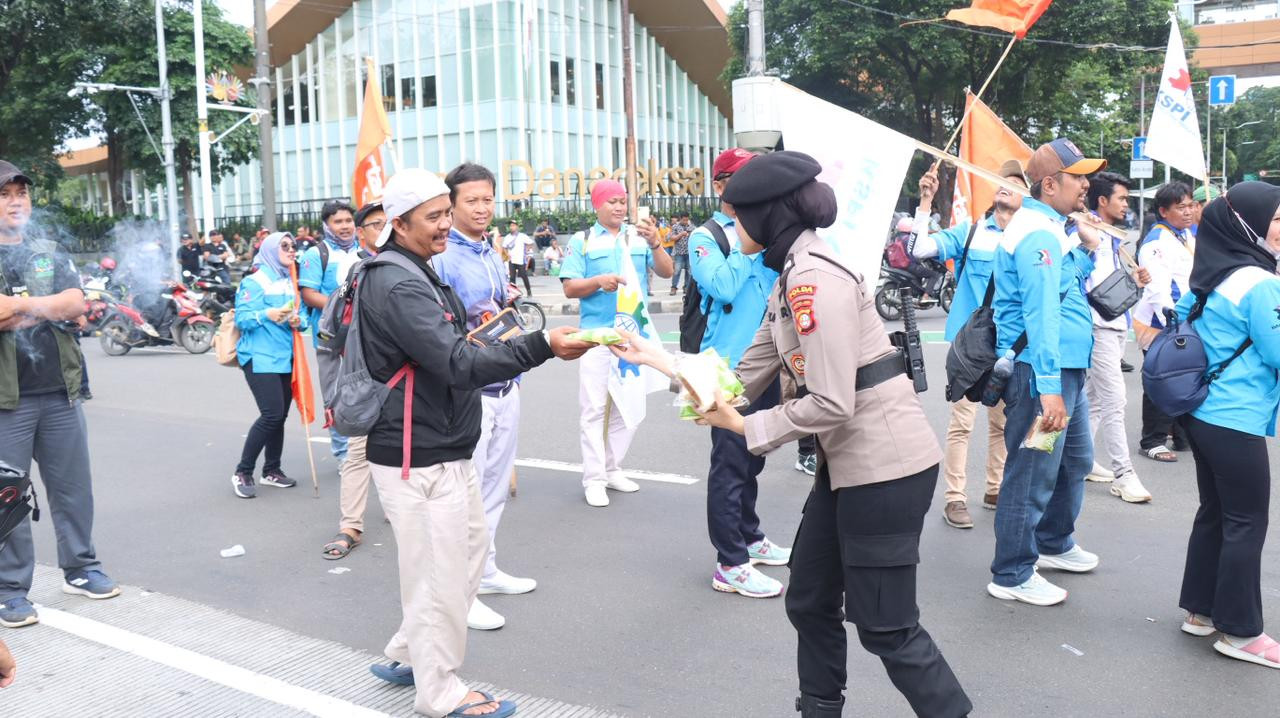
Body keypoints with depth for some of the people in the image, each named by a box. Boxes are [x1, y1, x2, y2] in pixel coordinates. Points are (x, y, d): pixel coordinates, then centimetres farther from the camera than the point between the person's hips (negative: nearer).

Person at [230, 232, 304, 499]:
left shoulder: (290, 282, 14)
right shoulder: (254, 282, -5)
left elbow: (302, 316, 14)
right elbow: (242, 319, -11)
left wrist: (298, 321, -9)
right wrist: (266, 315, -27)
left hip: (285, 357, 7)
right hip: (260, 357, -7)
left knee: (280, 416, 10)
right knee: (272, 414, -14)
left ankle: (272, 470, 23)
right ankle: (242, 472, -1)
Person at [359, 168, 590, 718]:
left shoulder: (415, 273, 14)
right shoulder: (397, 284, -20)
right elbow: (458, 364, -29)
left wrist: (475, 333, 4)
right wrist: (543, 345, -33)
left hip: (445, 450, 11)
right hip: (418, 458, -10)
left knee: (470, 550, 20)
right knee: (440, 574, 1)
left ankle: (408, 655, 34)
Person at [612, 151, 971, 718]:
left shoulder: (815, 278, -20)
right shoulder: (791, 279, 11)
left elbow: (830, 404, -24)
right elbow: (747, 378, 14)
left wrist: (743, 426, -12)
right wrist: (658, 358, 15)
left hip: (886, 464, -10)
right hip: (848, 462, 10)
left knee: (886, 627, 1)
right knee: (809, 603, 18)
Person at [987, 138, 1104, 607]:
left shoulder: (1048, 229, 16)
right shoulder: (1038, 235, -18)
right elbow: (1040, 315, -25)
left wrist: (1088, 249, 10)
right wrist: (1048, 387, -29)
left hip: (1065, 368, 11)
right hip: (1041, 372, -11)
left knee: (1075, 460, 24)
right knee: (1032, 475, -2)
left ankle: (1054, 544, 41)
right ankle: (1011, 576, 9)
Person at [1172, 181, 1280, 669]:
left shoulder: (1208, 277, 8)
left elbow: (1181, 319, 20)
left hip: (1201, 412, 9)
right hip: (1237, 421, -9)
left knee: (1214, 512, 17)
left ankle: (1200, 610, 26)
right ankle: (1239, 632, 11)